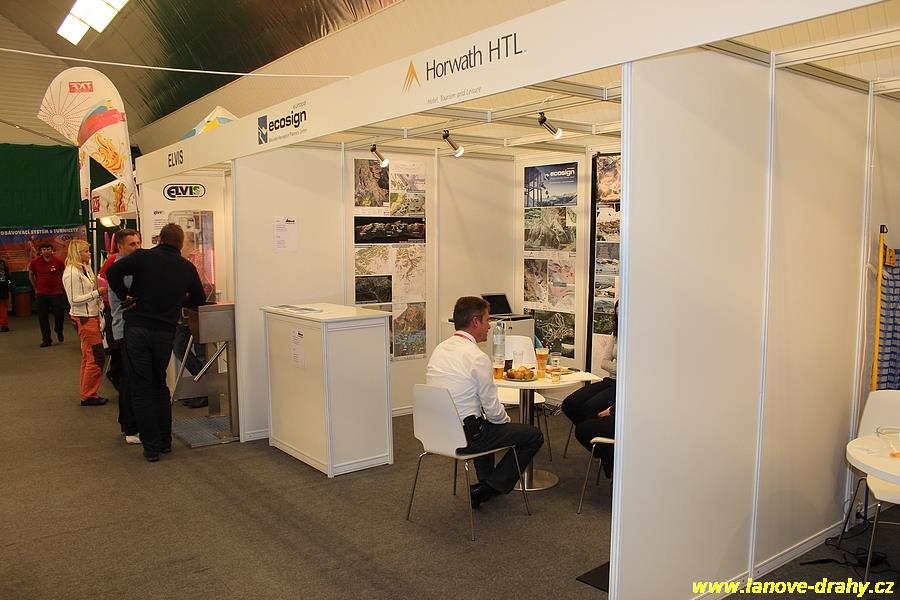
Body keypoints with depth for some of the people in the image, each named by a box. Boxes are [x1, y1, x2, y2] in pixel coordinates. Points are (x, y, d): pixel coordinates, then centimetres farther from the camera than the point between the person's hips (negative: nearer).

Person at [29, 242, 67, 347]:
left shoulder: (58, 261, -5)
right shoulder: (35, 262, -3)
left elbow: (63, 274, 11)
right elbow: (31, 274, 14)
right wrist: (36, 287, 14)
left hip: (56, 293, -1)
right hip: (41, 294, 1)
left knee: (59, 314, 0)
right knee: (42, 317, 3)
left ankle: (59, 332, 28)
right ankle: (46, 339, 12)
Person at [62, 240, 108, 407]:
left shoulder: (85, 269, 13)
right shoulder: (71, 272, -15)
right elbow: (74, 300, -18)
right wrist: (97, 292, -20)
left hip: (91, 316, 10)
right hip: (84, 318, -10)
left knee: (88, 357, 13)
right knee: (97, 357, -8)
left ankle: (87, 394, 21)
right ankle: (88, 396, 0)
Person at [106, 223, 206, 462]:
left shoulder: (143, 256, -2)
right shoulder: (187, 267, 7)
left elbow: (113, 271, -16)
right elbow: (198, 300, 18)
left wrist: (125, 297, -5)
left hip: (137, 328, -2)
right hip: (166, 332, 3)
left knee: (141, 388, 5)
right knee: (160, 384, 20)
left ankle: (151, 447, 7)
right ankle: (165, 441, 23)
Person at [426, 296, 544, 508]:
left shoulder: (440, 349, 5)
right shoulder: (477, 357, -19)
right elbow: (492, 409, -14)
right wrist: (505, 420, 9)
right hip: (464, 436, -9)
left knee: (486, 424, 37)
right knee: (534, 436, 3)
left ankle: (486, 481, 39)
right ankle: (489, 488, 7)